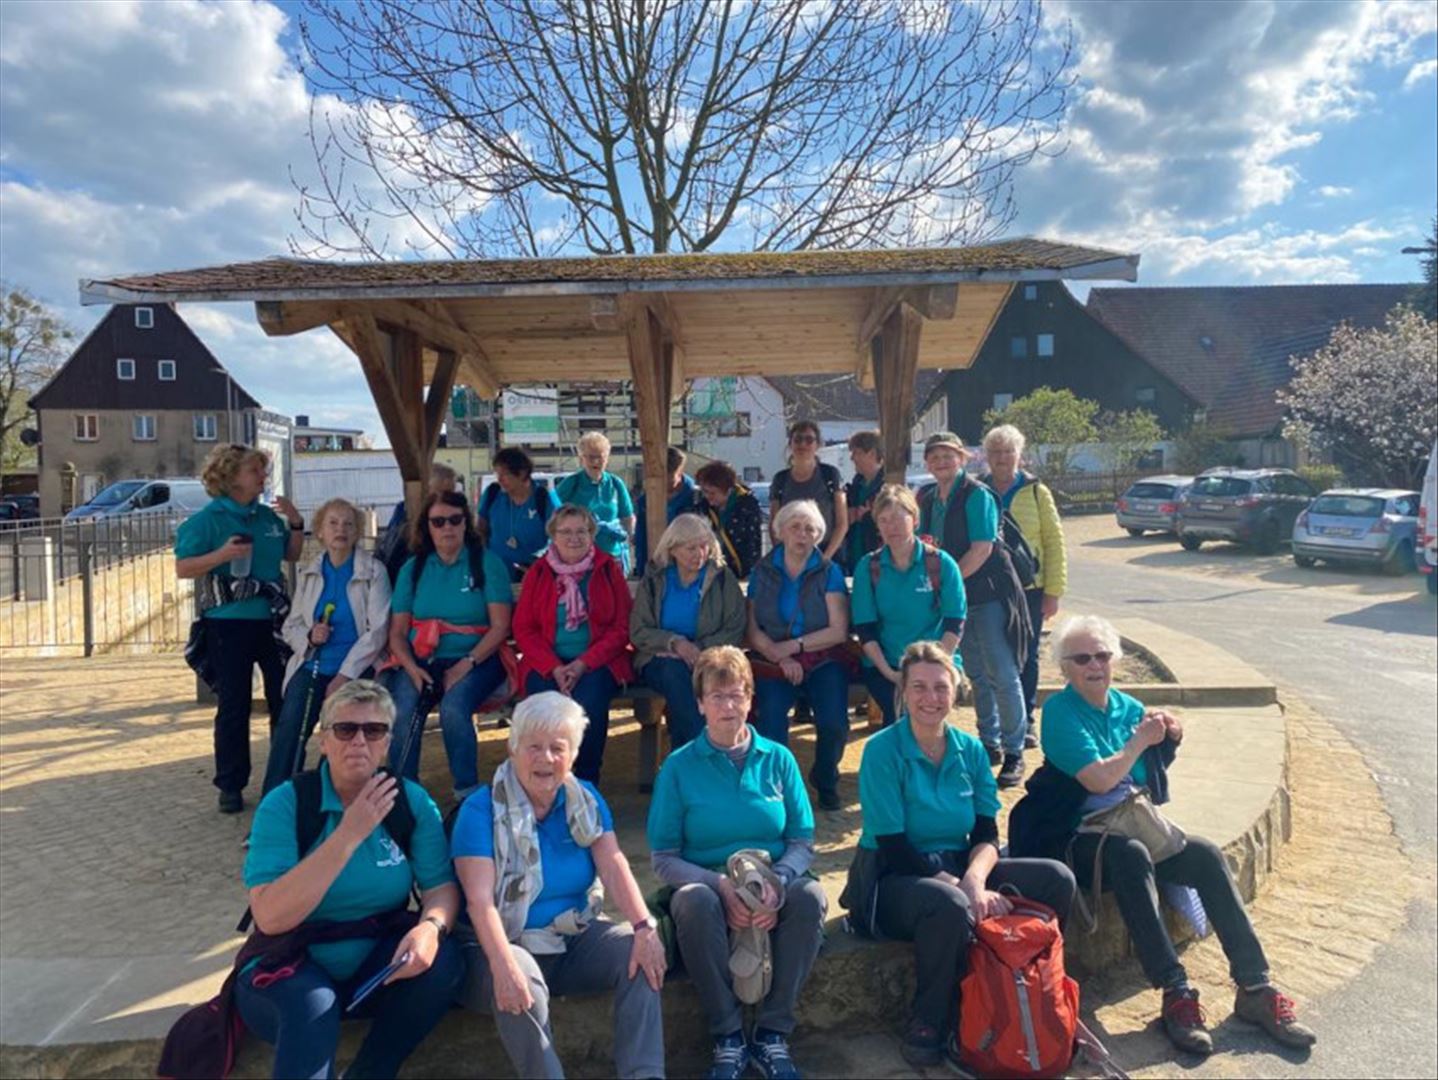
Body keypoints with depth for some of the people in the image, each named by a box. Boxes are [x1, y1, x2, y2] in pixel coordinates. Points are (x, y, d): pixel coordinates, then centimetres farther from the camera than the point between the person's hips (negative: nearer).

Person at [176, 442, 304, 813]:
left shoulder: (268, 516, 8)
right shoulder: (207, 519, -7)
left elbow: (291, 555, 18)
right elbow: (182, 568, -10)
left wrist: (296, 524, 2)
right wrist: (223, 554, -24)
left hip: (271, 621, 5)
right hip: (229, 625, -5)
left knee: (285, 700, 9)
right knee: (233, 706, 4)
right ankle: (231, 786, 17)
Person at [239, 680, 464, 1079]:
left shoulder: (412, 801, -6)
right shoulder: (285, 804, -15)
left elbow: (441, 886, -7)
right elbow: (270, 917, -25)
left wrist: (432, 926, -31)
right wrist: (348, 836, -32)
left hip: (376, 965, 5)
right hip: (292, 968, -4)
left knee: (441, 962, -23)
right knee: (314, 1008, -35)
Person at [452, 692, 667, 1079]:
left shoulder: (586, 799, 2)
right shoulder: (481, 809, -12)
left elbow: (614, 867, -10)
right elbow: (480, 899, -22)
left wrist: (644, 928, -27)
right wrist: (503, 965, -39)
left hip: (577, 939, 4)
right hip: (508, 944, -4)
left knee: (639, 954, -20)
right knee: (518, 987, -36)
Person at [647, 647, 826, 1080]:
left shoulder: (778, 759, 5)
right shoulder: (678, 767, 0)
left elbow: (803, 842, 3)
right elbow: (664, 859, -3)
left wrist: (776, 884, -18)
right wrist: (722, 885, -20)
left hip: (772, 887, 2)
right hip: (708, 884, -1)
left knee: (811, 896, -30)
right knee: (695, 901, -35)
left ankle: (772, 1032, -15)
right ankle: (727, 1036, -17)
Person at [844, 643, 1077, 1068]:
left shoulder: (971, 750, 4)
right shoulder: (882, 751, -12)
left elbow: (987, 835, 0)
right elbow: (894, 849, -16)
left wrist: (975, 879, -22)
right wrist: (960, 888, -25)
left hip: (960, 870, 6)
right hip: (895, 879, -5)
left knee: (1056, 878, -12)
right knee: (951, 905, -37)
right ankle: (928, 1022, -12)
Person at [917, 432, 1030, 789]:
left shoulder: (977, 494, -11)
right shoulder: (928, 499, 11)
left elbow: (982, 548, -18)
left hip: (989, 592, -7)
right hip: (956, 596, 7)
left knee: (1003, 674, -6)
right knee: (977, 675, 14)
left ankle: (1014, 753, 2)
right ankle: (990, 744, 25)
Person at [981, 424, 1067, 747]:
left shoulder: (1036, 491, 2)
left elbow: (1054, 543, 1)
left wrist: (1053, 592, -4)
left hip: (1029, 589, 0)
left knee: (1026, 657, 8)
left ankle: (1025, 720, 21)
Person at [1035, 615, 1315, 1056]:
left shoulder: (1128, 706, 11)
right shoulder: (1059, 711, -8)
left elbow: (1151, 781, 16)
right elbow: (1099, 779, -17)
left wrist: (1169, 741, -1)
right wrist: (1140, 739, -7)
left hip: (1135, 826, 6)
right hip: (1080, 836, -6)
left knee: (1206, 854, -18)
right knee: (1130, 854, -36)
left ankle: (1255, 988, -13)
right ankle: (1176, 994, -33)